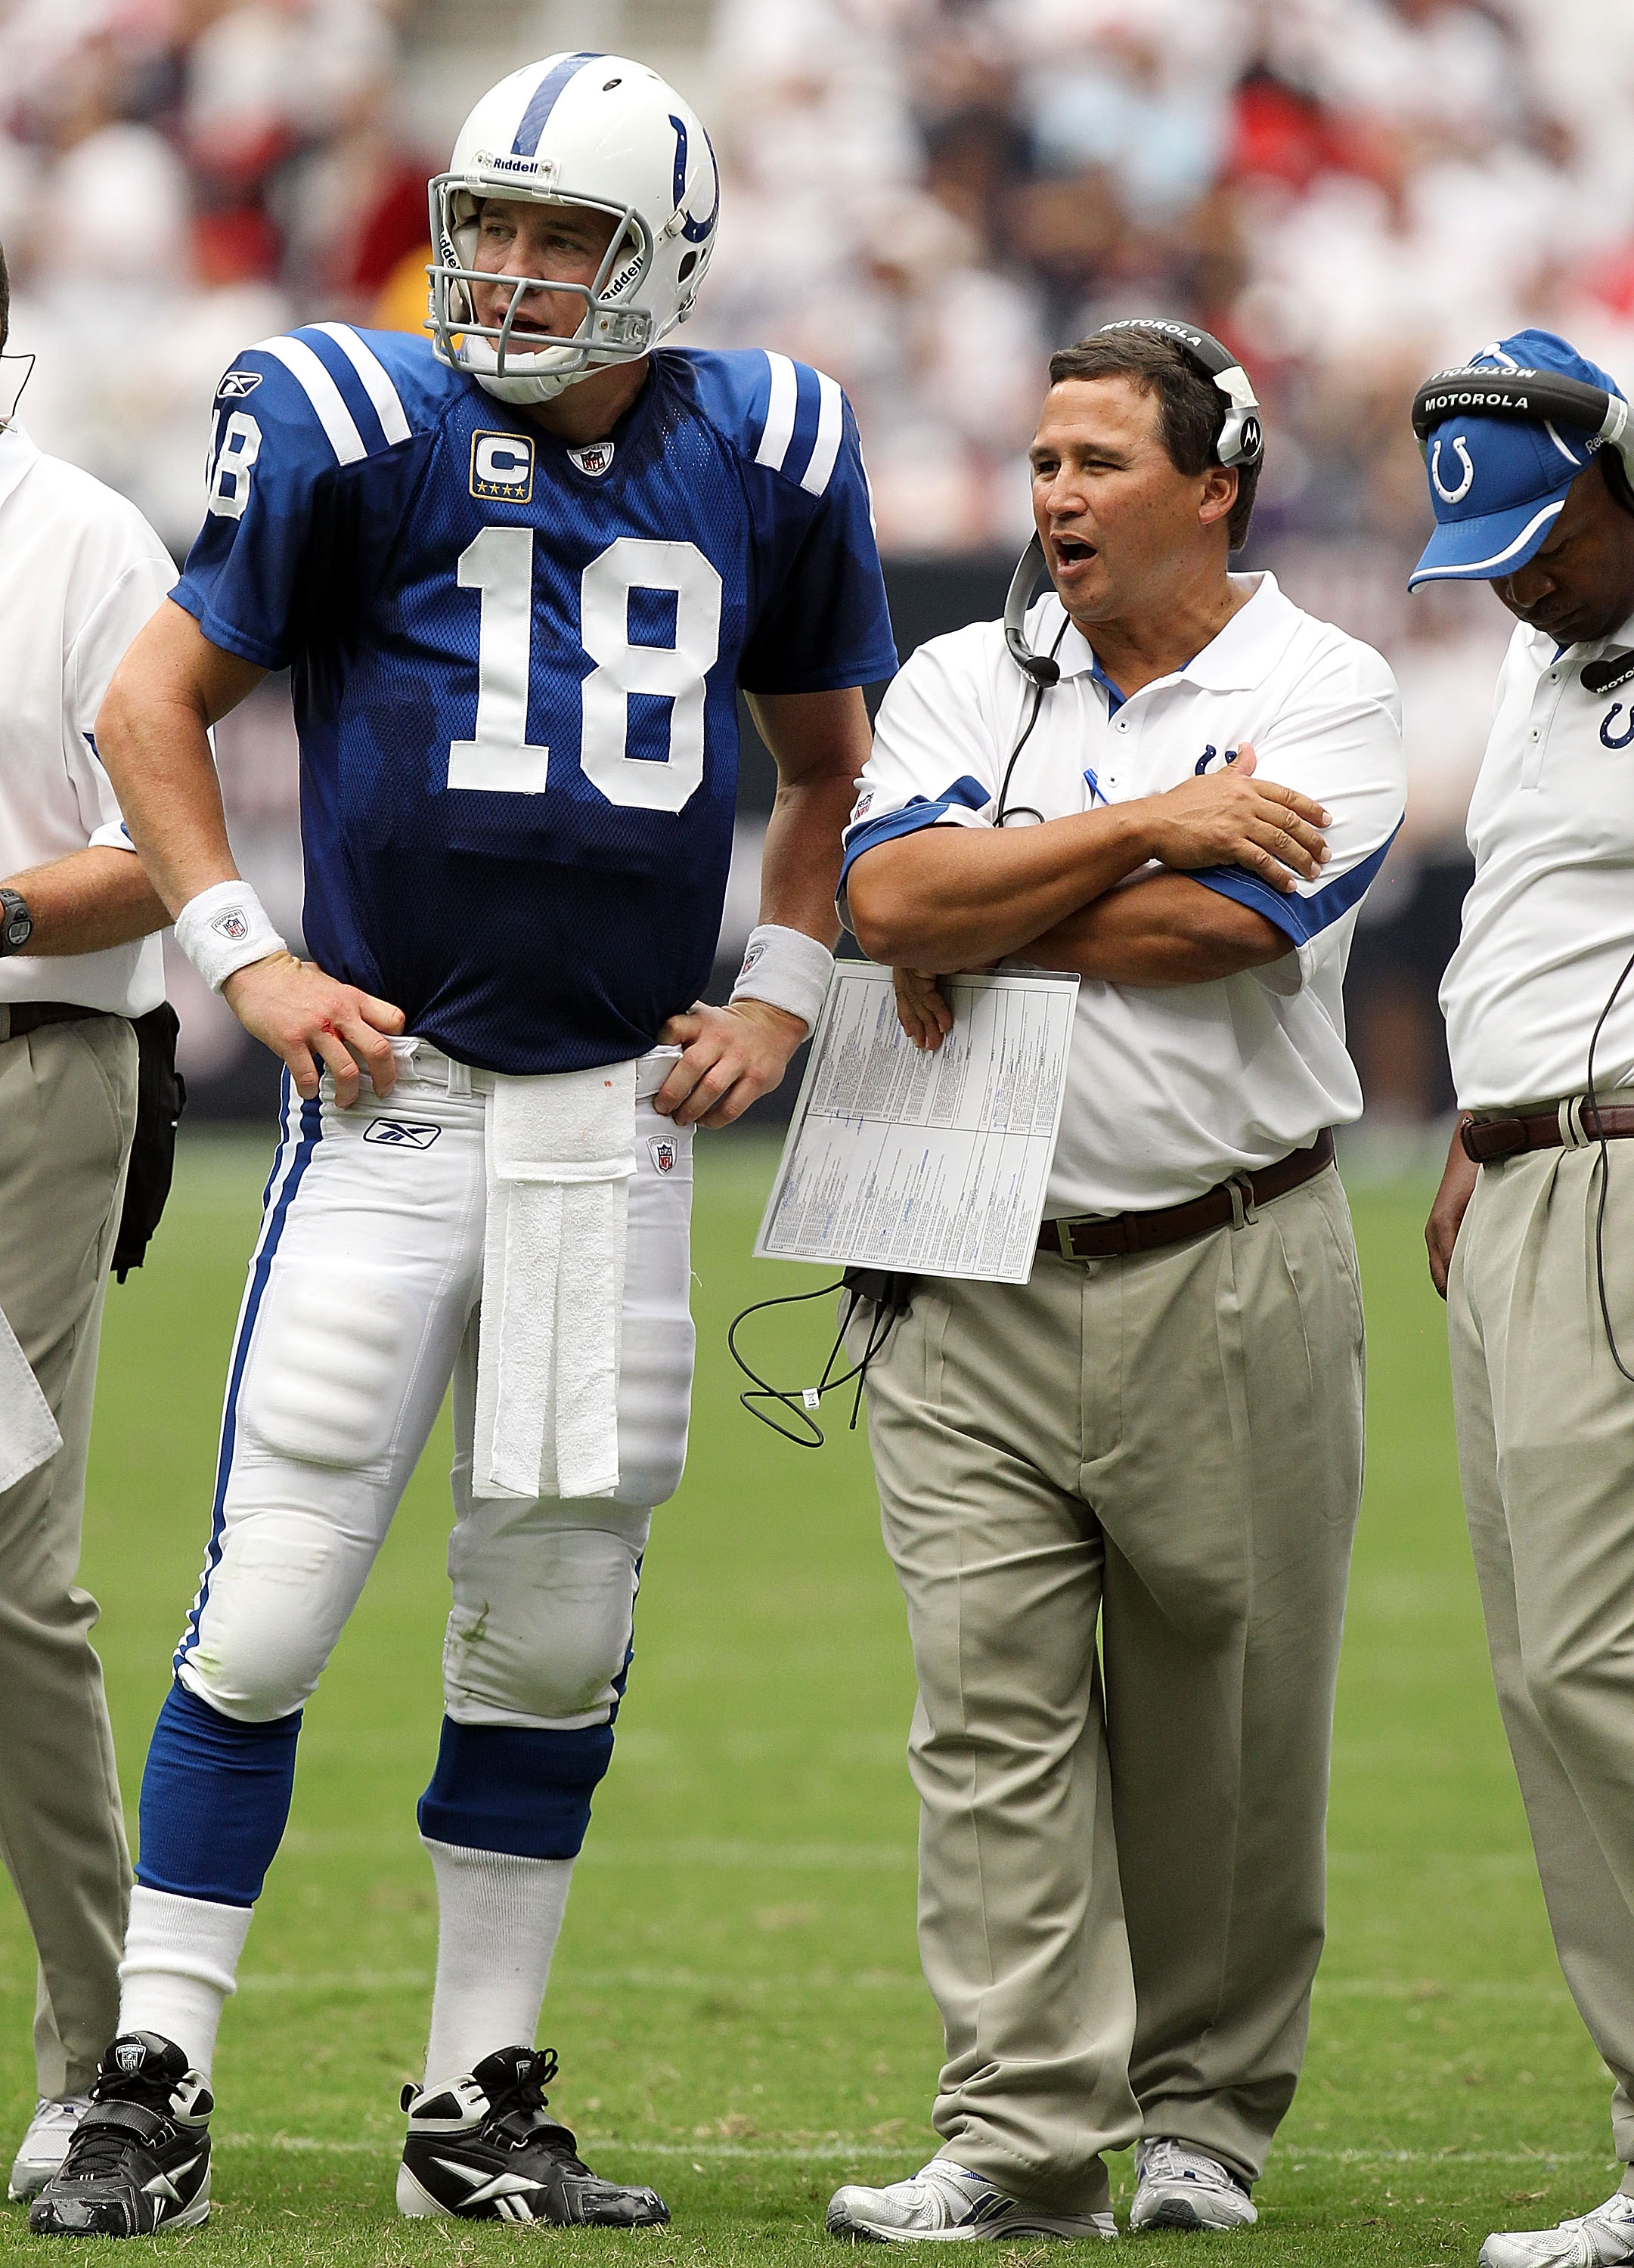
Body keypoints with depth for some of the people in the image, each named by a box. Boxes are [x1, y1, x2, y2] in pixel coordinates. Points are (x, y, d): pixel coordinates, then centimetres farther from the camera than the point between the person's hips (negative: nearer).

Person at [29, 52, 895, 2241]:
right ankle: (150, 2088, 0)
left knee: (558, 1633, 7)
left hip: (619, 1114, 3)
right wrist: (248, 959, -5)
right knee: (269, 1608, -7)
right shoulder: (361, 429, -5)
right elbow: (154, 703, 3)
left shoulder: (761, 459, 5)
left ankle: (477, 2105, 16)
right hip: (391, 1092, -3)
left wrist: (784, 990, 10)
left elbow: (830, 759, 21)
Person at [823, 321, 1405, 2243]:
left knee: (1228, 1727, 4)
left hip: (1232, 1277, -2)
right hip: (978, 1278, 3)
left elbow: (1217, 930, -17)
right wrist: (1153, 819, -11)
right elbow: (892, 897, -8)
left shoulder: (1323, 699, 0)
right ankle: (1020, 2142, -7)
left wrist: (979, 927, -6)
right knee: (992, 1712, -6)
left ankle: (1203, 2118, 17)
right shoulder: (963, 681, 11)